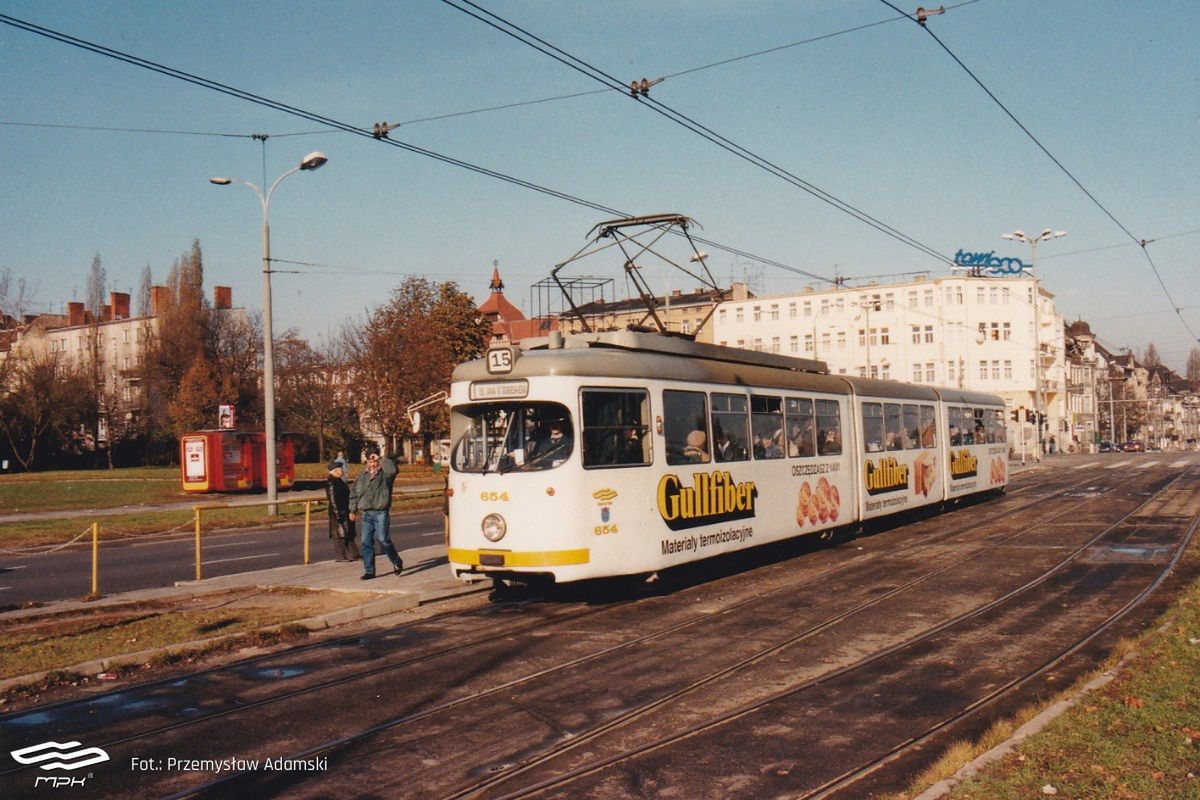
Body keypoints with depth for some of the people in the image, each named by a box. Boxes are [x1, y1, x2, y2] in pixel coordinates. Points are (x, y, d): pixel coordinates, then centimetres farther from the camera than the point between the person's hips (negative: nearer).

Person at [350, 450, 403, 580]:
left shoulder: (385, 473, -1)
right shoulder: (362, 475, 13)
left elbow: (392, 468, -26)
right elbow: (354, 493, 20)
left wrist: (380, 458, -15)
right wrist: (353, 510, 17)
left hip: (381, 512, -5)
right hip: (366, 513, 5)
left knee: (382, 539, -10)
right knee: (366, 542, 3)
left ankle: (397, 562, 12)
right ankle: (369, 571, 10)